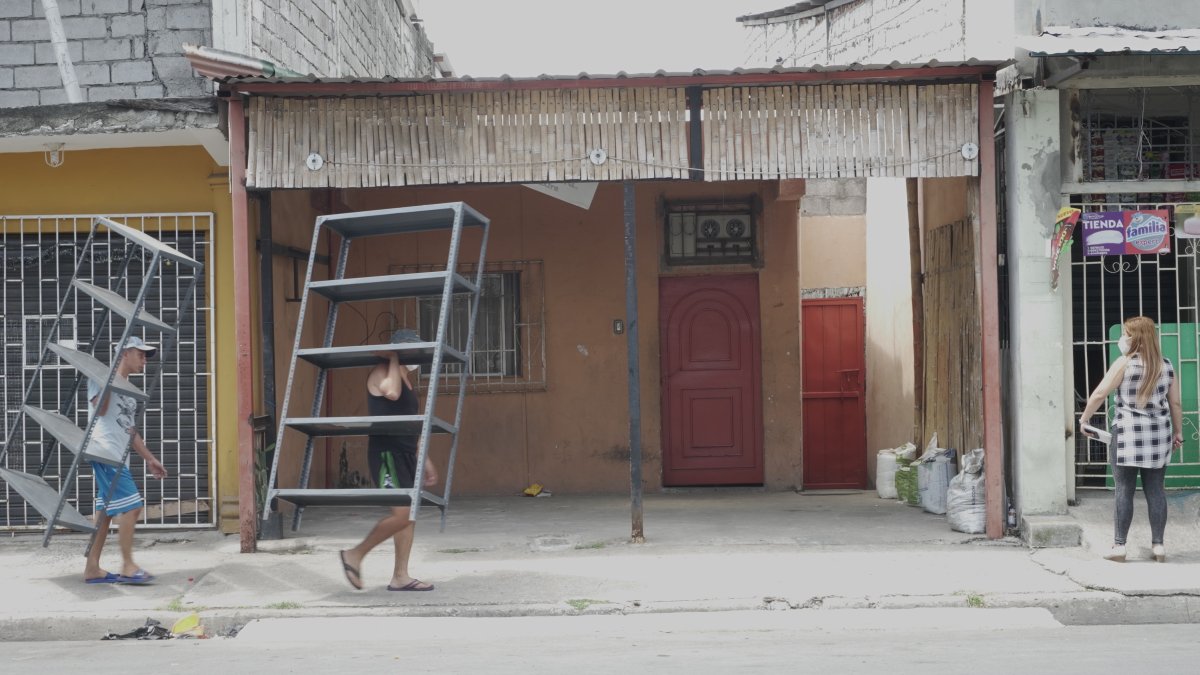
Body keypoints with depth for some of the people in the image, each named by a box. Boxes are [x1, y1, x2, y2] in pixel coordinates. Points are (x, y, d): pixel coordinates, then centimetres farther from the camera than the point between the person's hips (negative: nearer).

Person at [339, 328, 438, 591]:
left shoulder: (406, 380, 19)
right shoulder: (381, 372, -9)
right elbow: (391, 392, -33)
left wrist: (425, 460, 24)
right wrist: (394, 360, -18)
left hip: (405, 453, 9)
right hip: (386, 453, -9)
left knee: (409, 514, 7)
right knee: (401, 514, -15)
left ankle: (400, 577, 10)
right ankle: (355, 554, 0)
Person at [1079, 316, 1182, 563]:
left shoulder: (1124, 363, -7)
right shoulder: (1167, 365, 7)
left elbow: (1099, 394, -5)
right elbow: (1175, 403, 10)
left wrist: (1084, 419, 6)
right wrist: (1178, 431, 20)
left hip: (1128, 432, -4)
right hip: (1158, 433, 4)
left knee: (1124, 490, -1)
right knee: (1155, 489, 7)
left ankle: (1119, 545, 0)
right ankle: (1158, 544, 8)